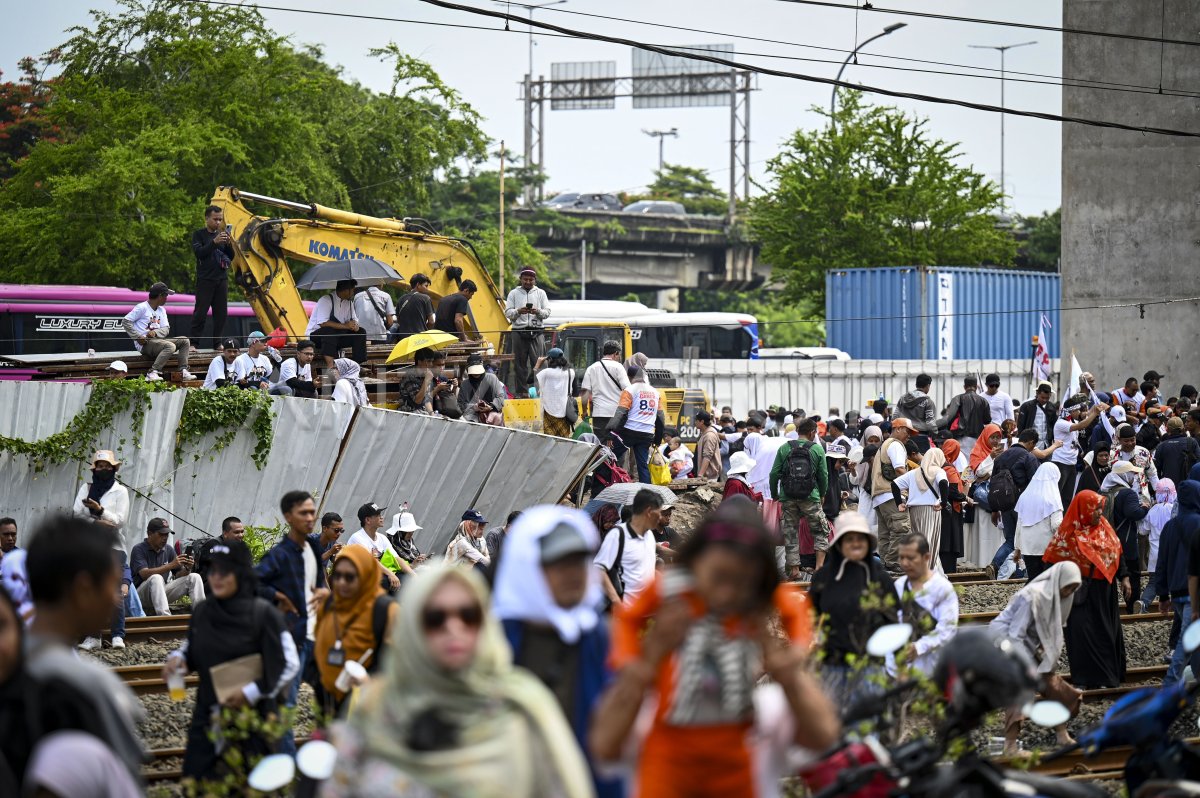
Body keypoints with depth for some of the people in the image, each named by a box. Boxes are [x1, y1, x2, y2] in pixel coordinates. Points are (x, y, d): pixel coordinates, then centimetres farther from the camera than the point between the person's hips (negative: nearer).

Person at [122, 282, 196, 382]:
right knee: (170, 346, -32)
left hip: (157, 339, 8)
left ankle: (183, 371, -13)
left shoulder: (162, 310, 20)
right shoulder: (142, 308, -4)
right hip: (144, 344, -8)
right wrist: (137, 337, -17)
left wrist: (155, 332, -14)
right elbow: (125, 321, -9)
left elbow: (166, 329, 9)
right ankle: (152, 373, -37)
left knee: (184, 341, -1)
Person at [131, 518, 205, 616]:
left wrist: (187, 568, -15)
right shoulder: (139, 550, -9)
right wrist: (170, 565, -30)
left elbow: (178, 575, 9)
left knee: (194, 577, -8)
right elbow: (144, 574, -24)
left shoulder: (168, 550, 9)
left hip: (163, 592, 6)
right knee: (156, 578, -37)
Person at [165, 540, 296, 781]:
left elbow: (289, 665, -6)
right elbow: (192, 651, 19)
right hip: (207, 721, 4)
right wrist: (178, 657, -3)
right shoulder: (202, 612, 4)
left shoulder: (263, 614, -9)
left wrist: (253, 692, -14)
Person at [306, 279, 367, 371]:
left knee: (360, 332, -8)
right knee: (329, 330, -39)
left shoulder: (348, 301, 7)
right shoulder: (326, 300, -19)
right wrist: (345, 326, -28)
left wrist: (355, 325, -15)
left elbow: (354, 320, 11)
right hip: (315, 335, -7)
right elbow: (323, 323, -28)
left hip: (336, 336, 7)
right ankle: (330, 366, -49)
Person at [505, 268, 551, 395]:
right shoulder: (514, 293, 12)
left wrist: (538, 311, -14)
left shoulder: (540, 293, 13)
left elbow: (547, 312, 7)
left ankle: (539, 389, -10)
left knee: (537, 362, -9)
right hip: (519, 331, 0)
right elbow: (507, 313, 4)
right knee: (520, 363, 0)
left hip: (536, 332, 0)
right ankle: (522, 390, 3)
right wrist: (519, 311, -15)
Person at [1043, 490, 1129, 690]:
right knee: (1082, 632, -5)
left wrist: (1123, 578, 6)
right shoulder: (1069, 533, -10)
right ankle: (1083, 679, 3)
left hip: (1104, 591, 5)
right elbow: (1055, 561, -7)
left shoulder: (1104, 527, 6)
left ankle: (1105, 676, 21)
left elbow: (1117, 552, 12)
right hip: (1082, 591, -5)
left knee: (1106, 631, 10)